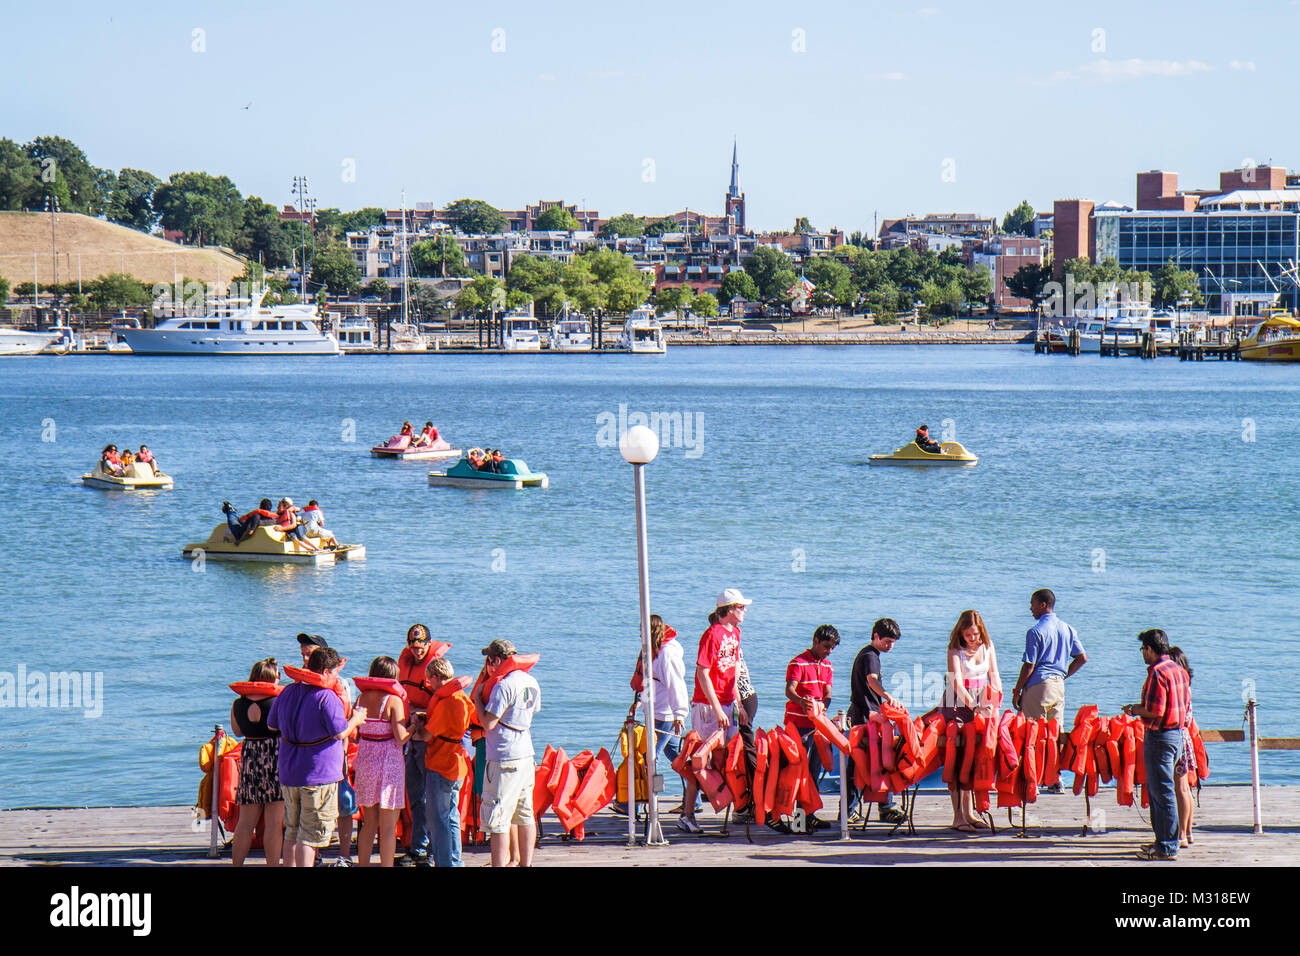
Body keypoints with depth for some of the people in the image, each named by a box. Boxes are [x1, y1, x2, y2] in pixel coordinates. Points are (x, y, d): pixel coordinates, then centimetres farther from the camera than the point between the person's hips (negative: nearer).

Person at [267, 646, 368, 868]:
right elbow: (339, 732, -17)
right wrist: (356, 719, 1)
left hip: (288, 774, 7)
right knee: (311, 834, -3)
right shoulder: (326, 697, -16)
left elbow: (272, 725, 17)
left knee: (292, 832, 17)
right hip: (319, 775, -7)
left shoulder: (288, 692, 7)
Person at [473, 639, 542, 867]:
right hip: (526, 754, 9)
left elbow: (488, 722, -18)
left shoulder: (504, 686, -17)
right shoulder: (531, 683, 8)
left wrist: (478, 698, -3)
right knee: (525, 815, 15)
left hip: (504, 758, -9)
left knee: (497, 818, -5)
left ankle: (499, 865, -7)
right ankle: (526, 863, 20)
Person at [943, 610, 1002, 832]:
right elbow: (957, 681, -26)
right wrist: (973, 705, -42)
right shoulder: (955, 649, -12)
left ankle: (970, 812, 10)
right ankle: (958, 815, -9)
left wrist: (995, 705, -8)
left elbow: (994, 676, 5)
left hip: (980, 706, 4)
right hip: (957, 705, -4)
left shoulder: (987, 646, 2)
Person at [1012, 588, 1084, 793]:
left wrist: (1016, 692, -5)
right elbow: (1082, 658, 12)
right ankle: (1055, 781, 11)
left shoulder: (1036, 631, -11)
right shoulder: (1067, 629, 10)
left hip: (1038, 685, -7)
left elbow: (1029, 665, -12)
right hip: (1059, 686, 7)